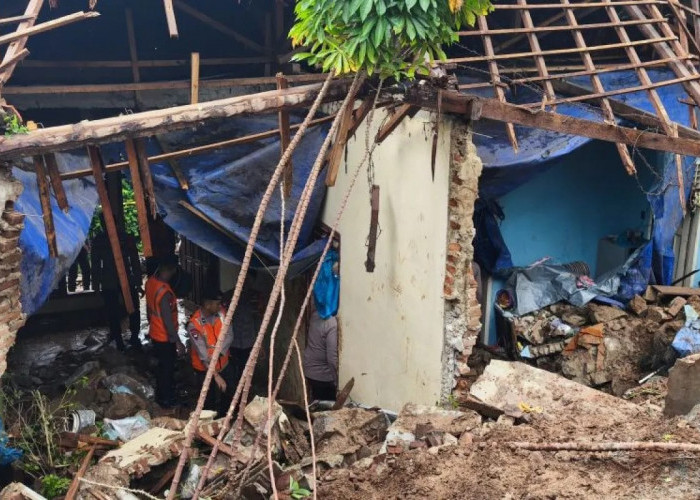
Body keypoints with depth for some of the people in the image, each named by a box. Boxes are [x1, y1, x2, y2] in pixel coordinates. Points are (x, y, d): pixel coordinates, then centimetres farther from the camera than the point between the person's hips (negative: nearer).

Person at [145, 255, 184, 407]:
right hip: (165, 338, -8)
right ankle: (165, 399, 29)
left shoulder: (150, 282, -6)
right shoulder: (164, 292, -33)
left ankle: (161, 394, 43)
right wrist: (178, 342, -19)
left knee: (162, 365, 25)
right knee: (167, 368, 12)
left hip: (154, 333, 8)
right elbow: (168, 321, -28)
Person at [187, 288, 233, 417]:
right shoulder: (194, 324, -28)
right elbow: (203, 354, -30)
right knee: (209, 403, 9)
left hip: (223, 365, 5)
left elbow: (228, 335, -12)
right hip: (205, 369, -5)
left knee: (229, 396, 18)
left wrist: (219, 352, -30)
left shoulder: (221, 313, -12)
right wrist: (216, 375, -33)